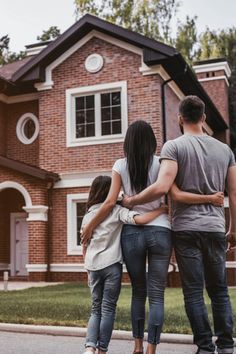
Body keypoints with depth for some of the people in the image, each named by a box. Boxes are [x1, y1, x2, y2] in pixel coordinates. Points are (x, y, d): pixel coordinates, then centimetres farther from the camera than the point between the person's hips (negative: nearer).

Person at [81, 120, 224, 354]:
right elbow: (176, 194, -10)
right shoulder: (160, 163, 1)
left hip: (132, 233, 1)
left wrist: (89, 226, 8)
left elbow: (110, 202, -2)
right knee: (156, 295, 3)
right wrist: (210, 198, -4)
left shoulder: (120, 165, 3)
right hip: (160, 232, -1)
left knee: (138, 292, 16)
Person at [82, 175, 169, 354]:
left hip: (93, 266, 4)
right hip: (111, 265, -4)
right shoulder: (117, 210, -3)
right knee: (108, 308, 5)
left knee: (96, 308, 14)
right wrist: (163, 209, -10)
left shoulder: (88, 215, 10)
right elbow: (140, 219, -20)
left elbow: (84, 246, 13)